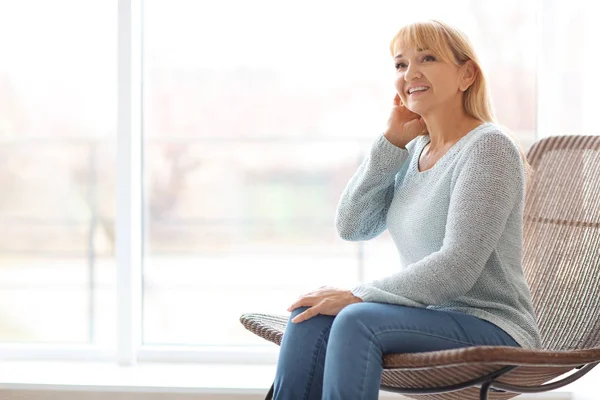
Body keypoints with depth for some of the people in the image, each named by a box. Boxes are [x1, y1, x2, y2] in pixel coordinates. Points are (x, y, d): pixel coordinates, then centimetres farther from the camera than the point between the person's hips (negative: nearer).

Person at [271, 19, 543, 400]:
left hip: (492, 329, -7)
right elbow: (351, 226, 7)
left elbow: (457, 268, -20)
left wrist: (358, 295, -19)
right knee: (310, 316, -17)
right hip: (431, 318, 7)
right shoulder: (415, 150, 13)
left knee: (357, 319, -30)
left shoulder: (488, 147, -11)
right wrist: (391, 141, 0)